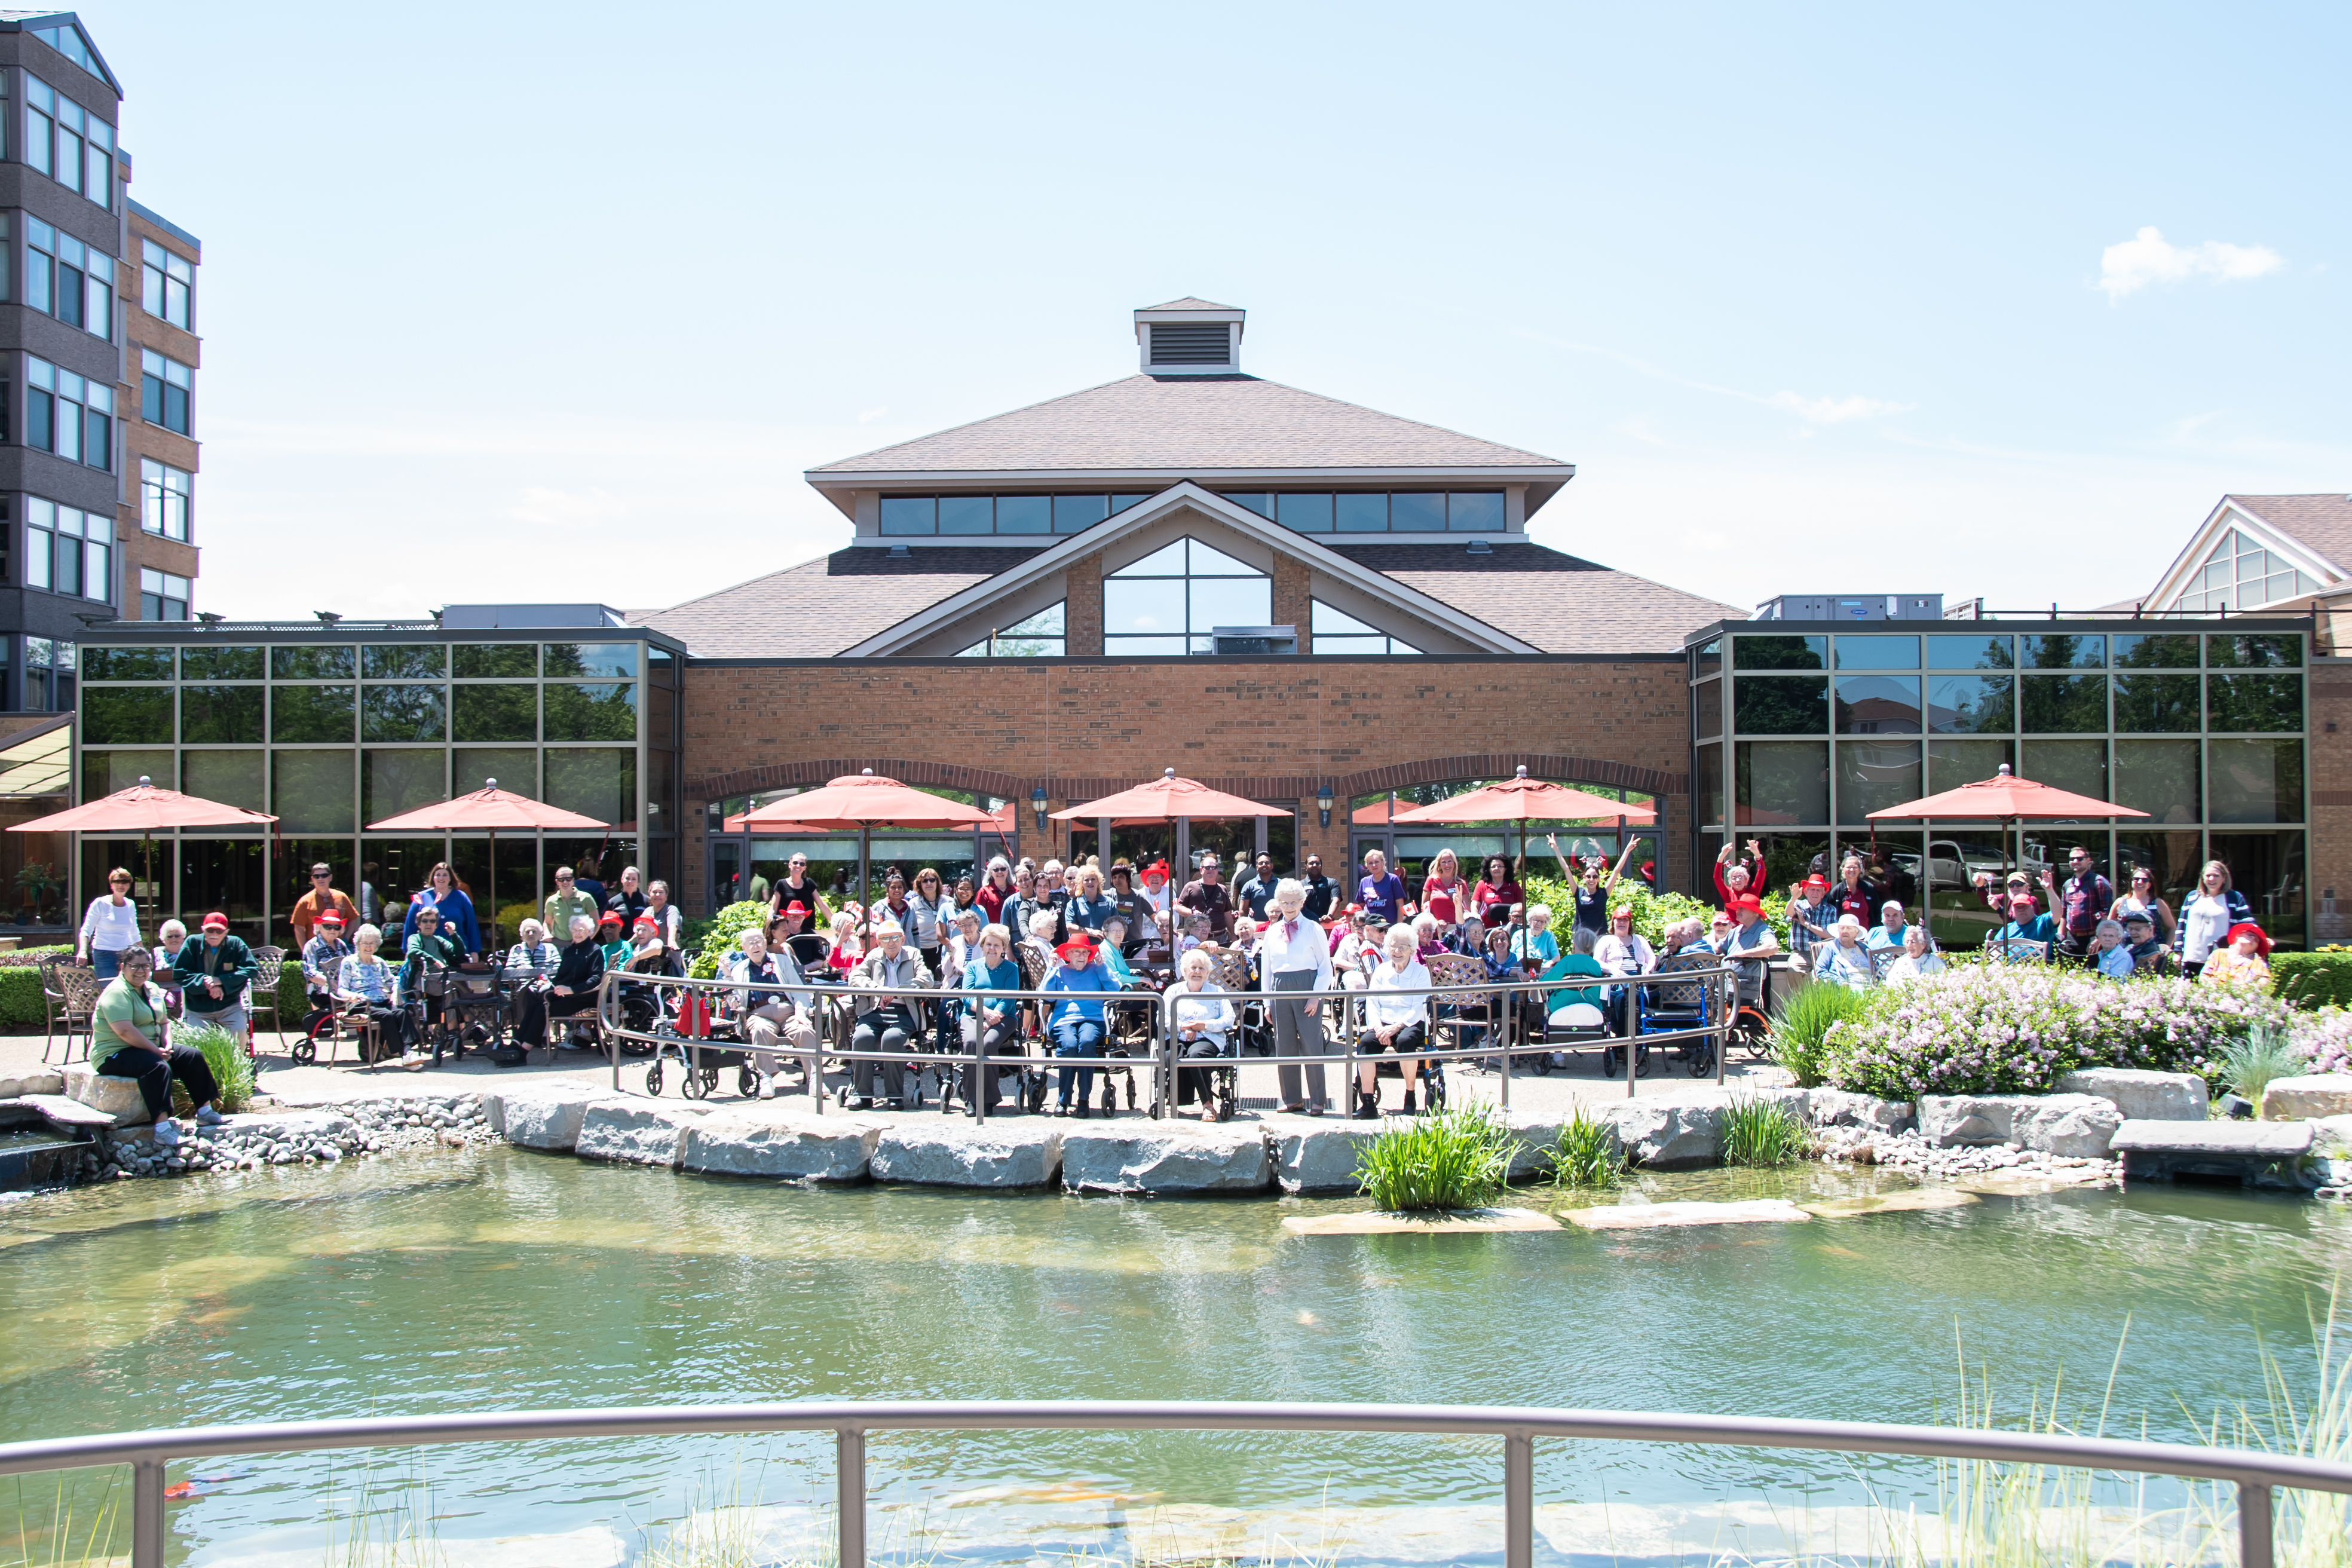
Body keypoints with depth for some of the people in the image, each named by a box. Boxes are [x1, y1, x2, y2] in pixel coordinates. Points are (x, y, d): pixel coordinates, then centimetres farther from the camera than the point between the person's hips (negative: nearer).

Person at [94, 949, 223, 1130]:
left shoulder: (152, 989, 14)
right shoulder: (117, 993, -16)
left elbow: (164, 1022, 16)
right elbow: (125, 1031, -26)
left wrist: (167, 1046, -4)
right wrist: (156, 1051, -25)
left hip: (150, 1048, 10)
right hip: (115, 1054, -10)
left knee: (193, 1057, 3)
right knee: (158, 1067, -35)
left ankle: (205, 1112, 12)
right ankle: (162, 1128, -45)